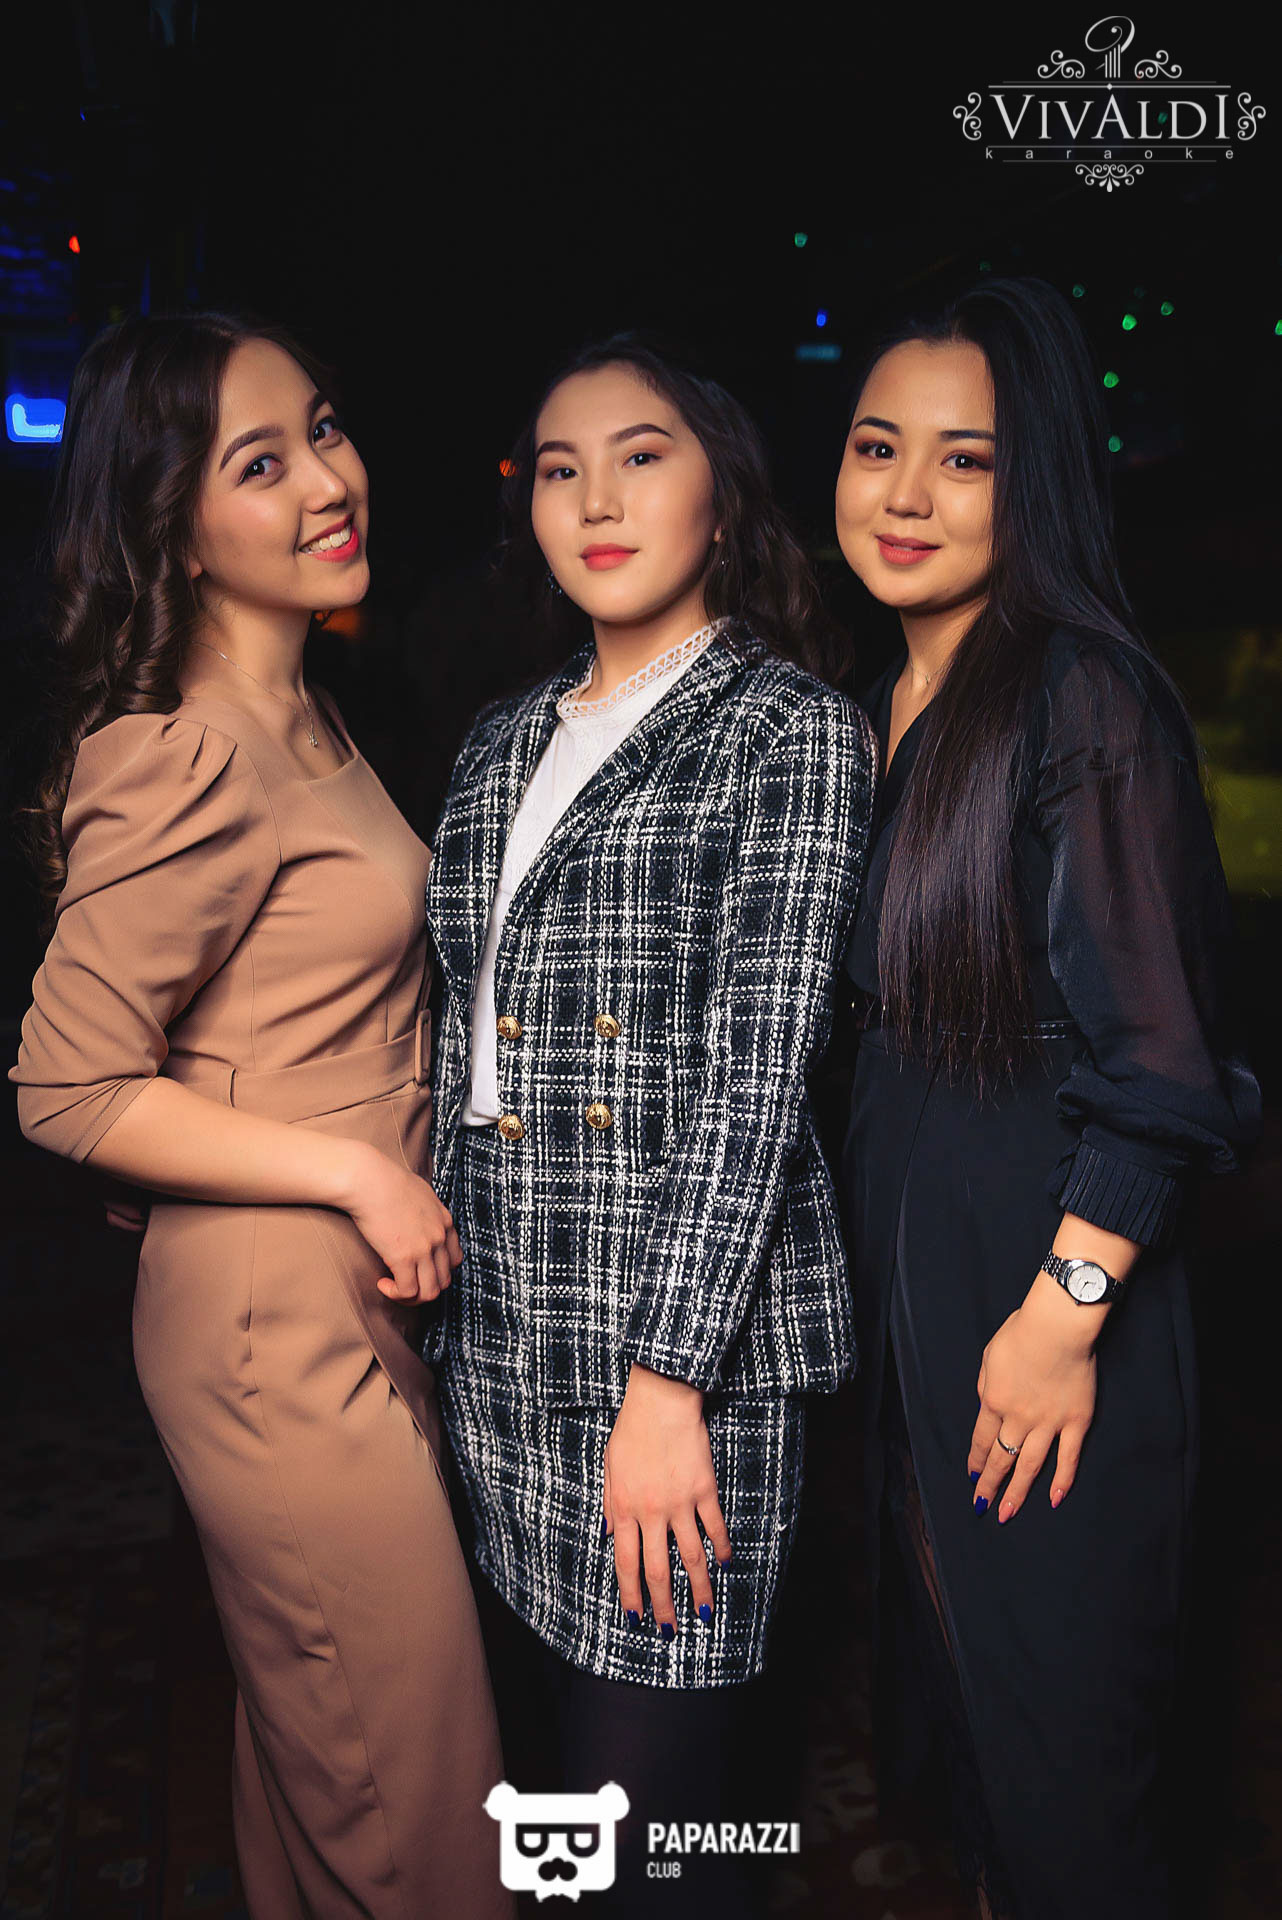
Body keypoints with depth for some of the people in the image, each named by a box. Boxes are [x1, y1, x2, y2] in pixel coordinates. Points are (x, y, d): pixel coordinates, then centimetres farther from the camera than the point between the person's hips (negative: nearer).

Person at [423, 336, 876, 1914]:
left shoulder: (789, 731, -5)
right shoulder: (505, 744, 13)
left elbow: (755, 1076, -13)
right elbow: (463, 1043, 14)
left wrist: (665, 1380, -16)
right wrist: (438, 1277, 12)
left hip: (688, 1326, -6)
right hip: (498, 1325, 6)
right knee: (552, 1736, 18)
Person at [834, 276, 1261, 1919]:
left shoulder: (1085, 697, -16)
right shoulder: (876, 708, 8)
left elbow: (1160, 1059, -18)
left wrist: (1066, 1310, -18)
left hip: (1048, 1271, -7)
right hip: (898, 1247, 8)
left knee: (1055, 1712, 11)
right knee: (944, 1654, 24)